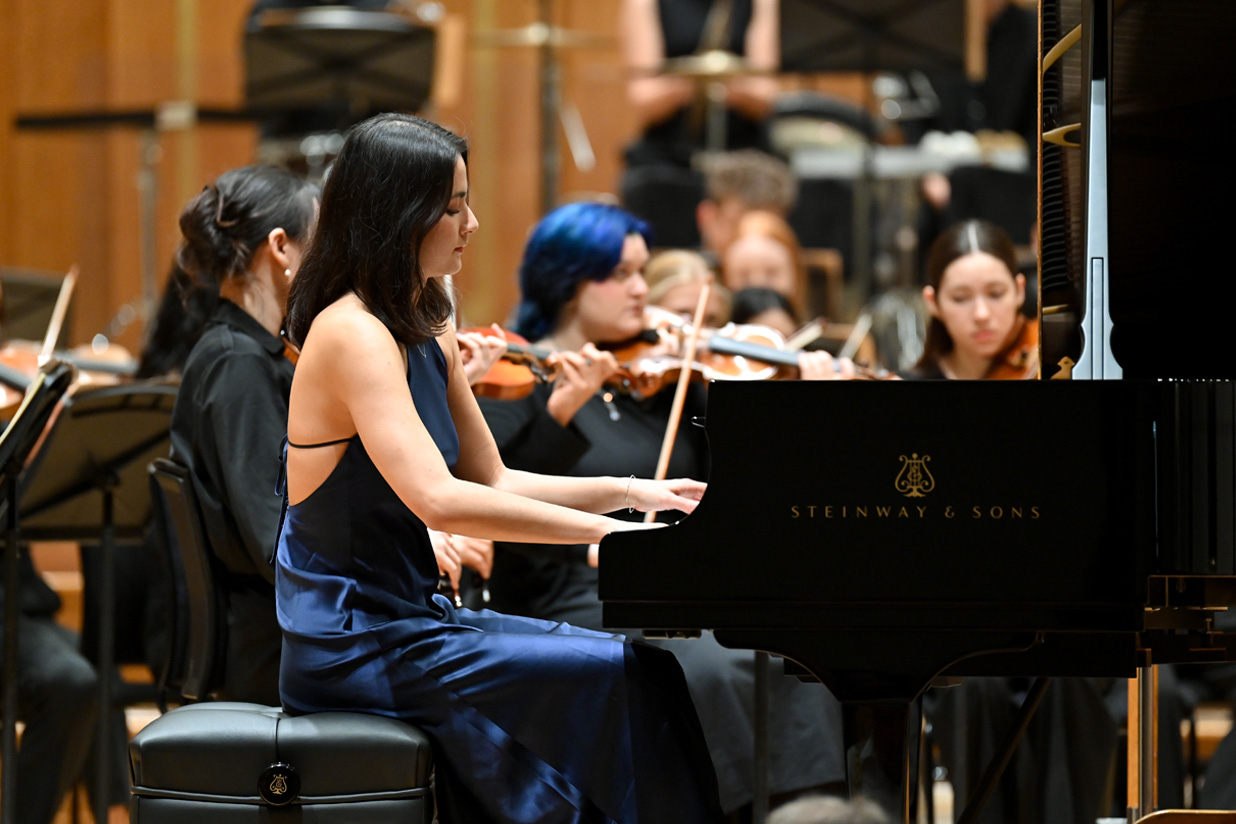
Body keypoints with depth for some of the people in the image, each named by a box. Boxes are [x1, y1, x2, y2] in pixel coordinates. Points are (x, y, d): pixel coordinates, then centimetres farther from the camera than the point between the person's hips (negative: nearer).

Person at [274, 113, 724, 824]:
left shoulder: (424, 332, 13)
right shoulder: (352, 333, -18)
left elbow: (494, 482, 18)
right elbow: (439, 499, -30)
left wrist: (631, 491, 5)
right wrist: (603, 530, -26)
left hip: (408, 618, 10)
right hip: (354, 651, -10)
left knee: (635, 666, 3)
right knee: (624, 678, -16)